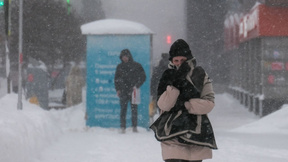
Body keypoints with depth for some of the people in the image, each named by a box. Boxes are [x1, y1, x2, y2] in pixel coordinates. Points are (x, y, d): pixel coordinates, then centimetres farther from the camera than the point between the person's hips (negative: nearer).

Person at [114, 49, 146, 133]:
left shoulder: (137, 66, 3)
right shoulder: (120, 67, 10)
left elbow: (143, 76, 4)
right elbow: (116, 79, 15)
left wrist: (137, 86, -8)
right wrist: (117, 89, 3)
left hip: (133, 91, -1)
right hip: (123, 91, 1)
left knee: (134, 109, 0)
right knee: (123, 109, -3)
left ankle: (134, 127, 6)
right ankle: (122, 127, -2)